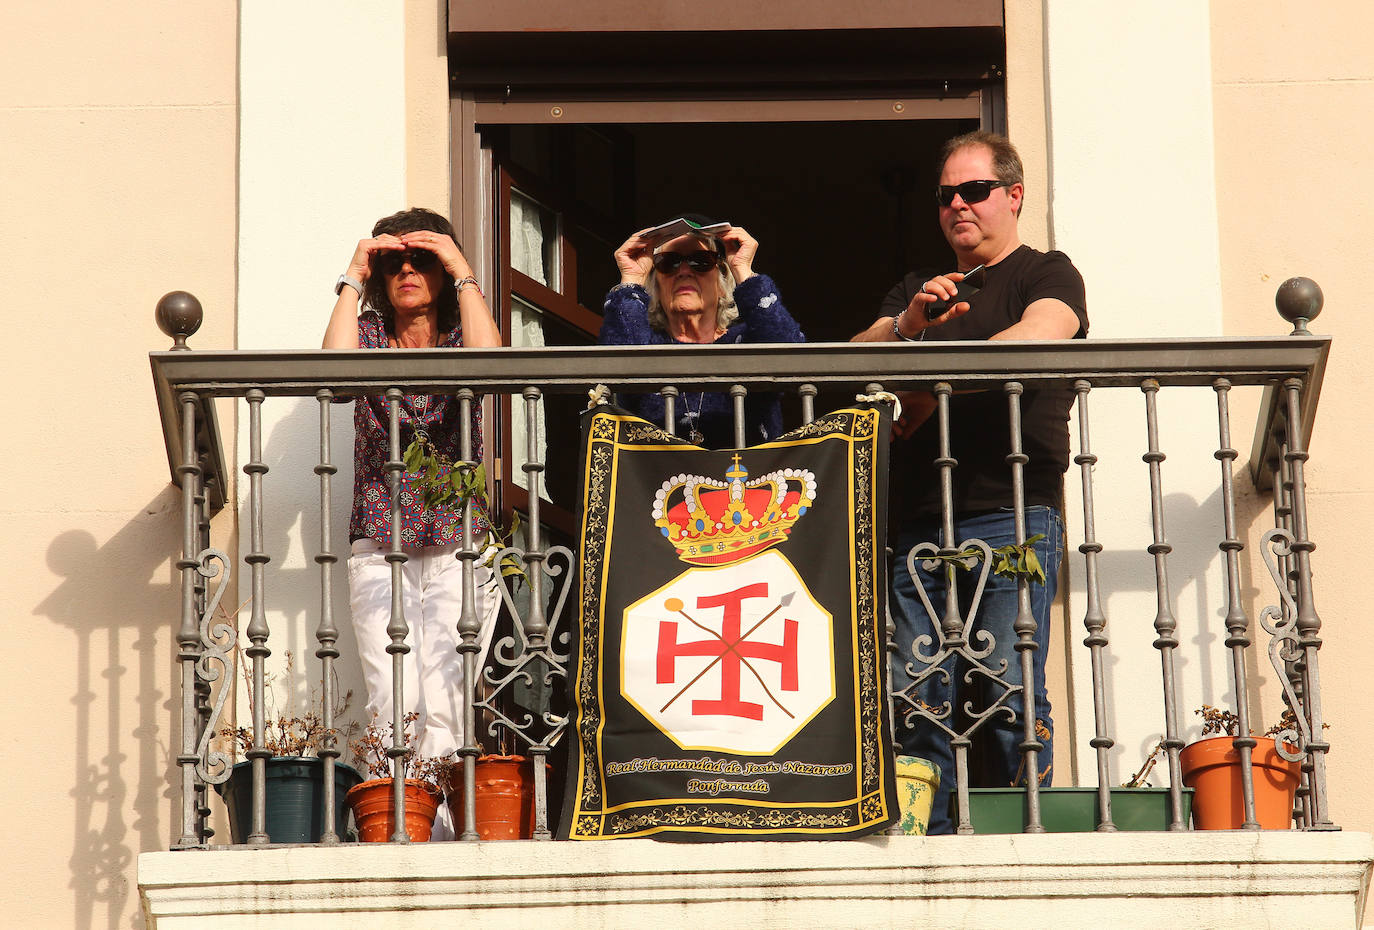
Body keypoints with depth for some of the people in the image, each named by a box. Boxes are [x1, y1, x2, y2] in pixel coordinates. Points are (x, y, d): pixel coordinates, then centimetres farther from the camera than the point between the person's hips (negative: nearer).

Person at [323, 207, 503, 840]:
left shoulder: (460, 336, 8)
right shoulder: (369, 332, 10)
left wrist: (462, 270, -10)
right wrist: (354, 277, -6)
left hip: (459, 547, -1)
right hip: (378, 547, 1)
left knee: (443, 710, -13)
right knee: (393, 708, -13)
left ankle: (442, 840, -11)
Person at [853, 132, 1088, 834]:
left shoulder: (1047, 275, 11)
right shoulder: (916, 290, 27)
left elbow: (1037, 338, -12)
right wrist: (907, 325, -8)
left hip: (1013, 517, -5)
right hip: (920, 523, 5)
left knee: (1009, 692, -12)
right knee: (916, 701, -4)